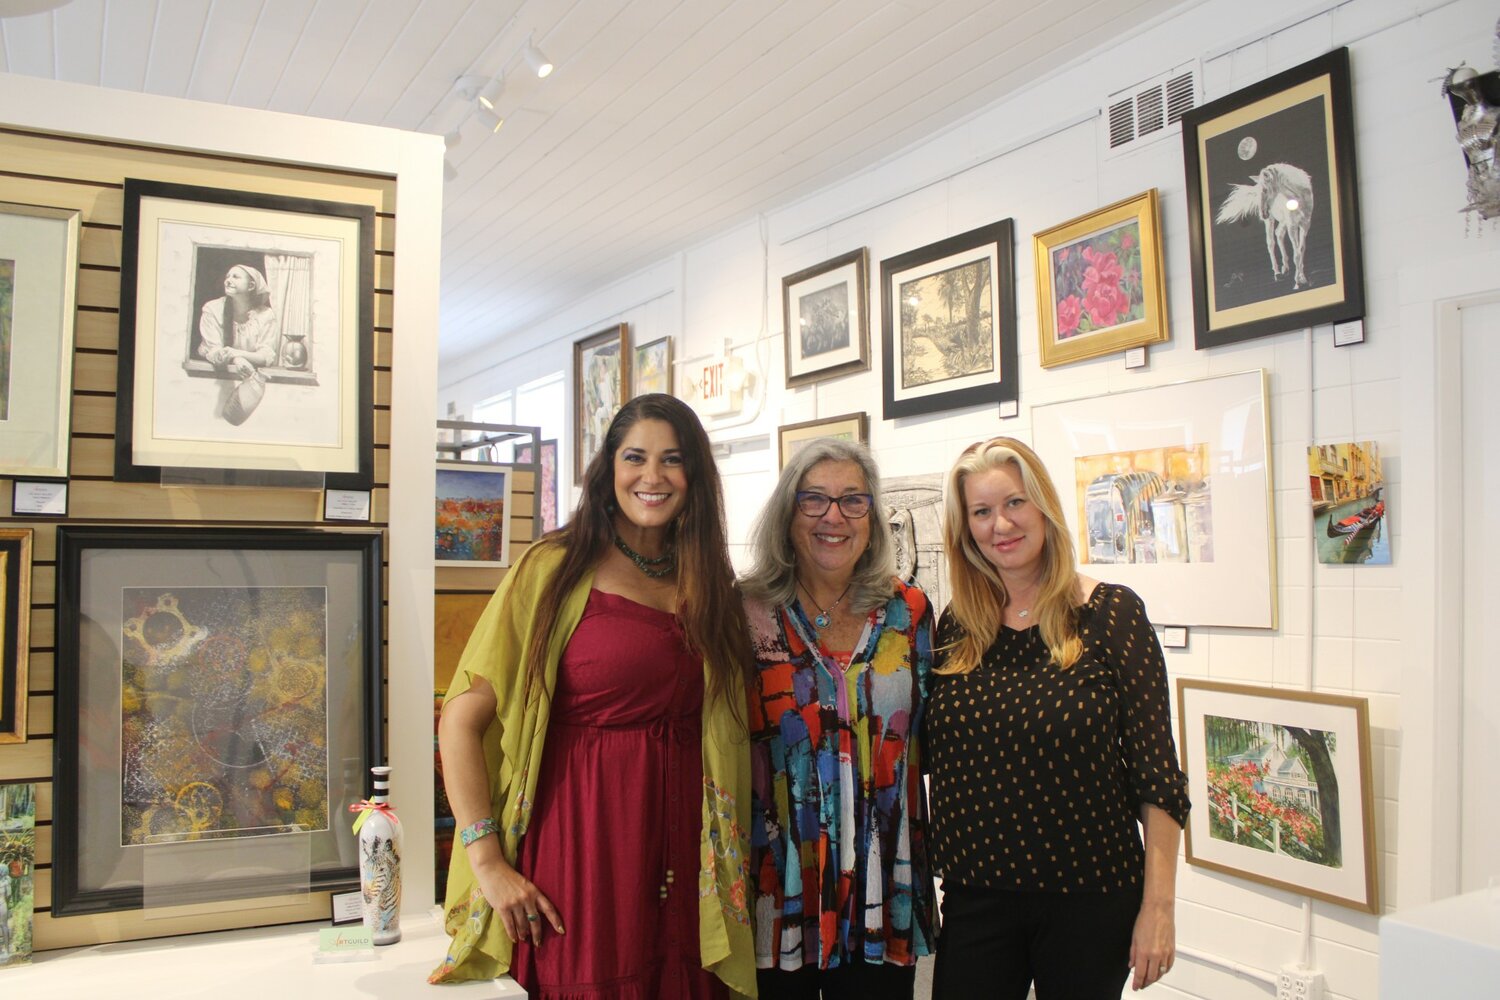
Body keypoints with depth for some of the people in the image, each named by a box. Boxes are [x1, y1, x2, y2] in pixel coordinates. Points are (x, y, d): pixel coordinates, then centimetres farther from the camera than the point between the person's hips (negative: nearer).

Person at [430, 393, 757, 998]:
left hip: (684, 870, 4)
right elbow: (461, 718, -7)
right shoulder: (556, 570, -5)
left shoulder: (708, 584, 9)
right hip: (583, 848, -4)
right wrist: (487, 862, -12)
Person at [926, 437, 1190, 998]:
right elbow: (935, 757, 9)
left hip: (1090, 900, -2)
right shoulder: (957, 628, 2)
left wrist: (1158, 905, -10)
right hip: (974, 898, 3)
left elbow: (1155, 768, -8)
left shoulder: (1111, 613, -8)